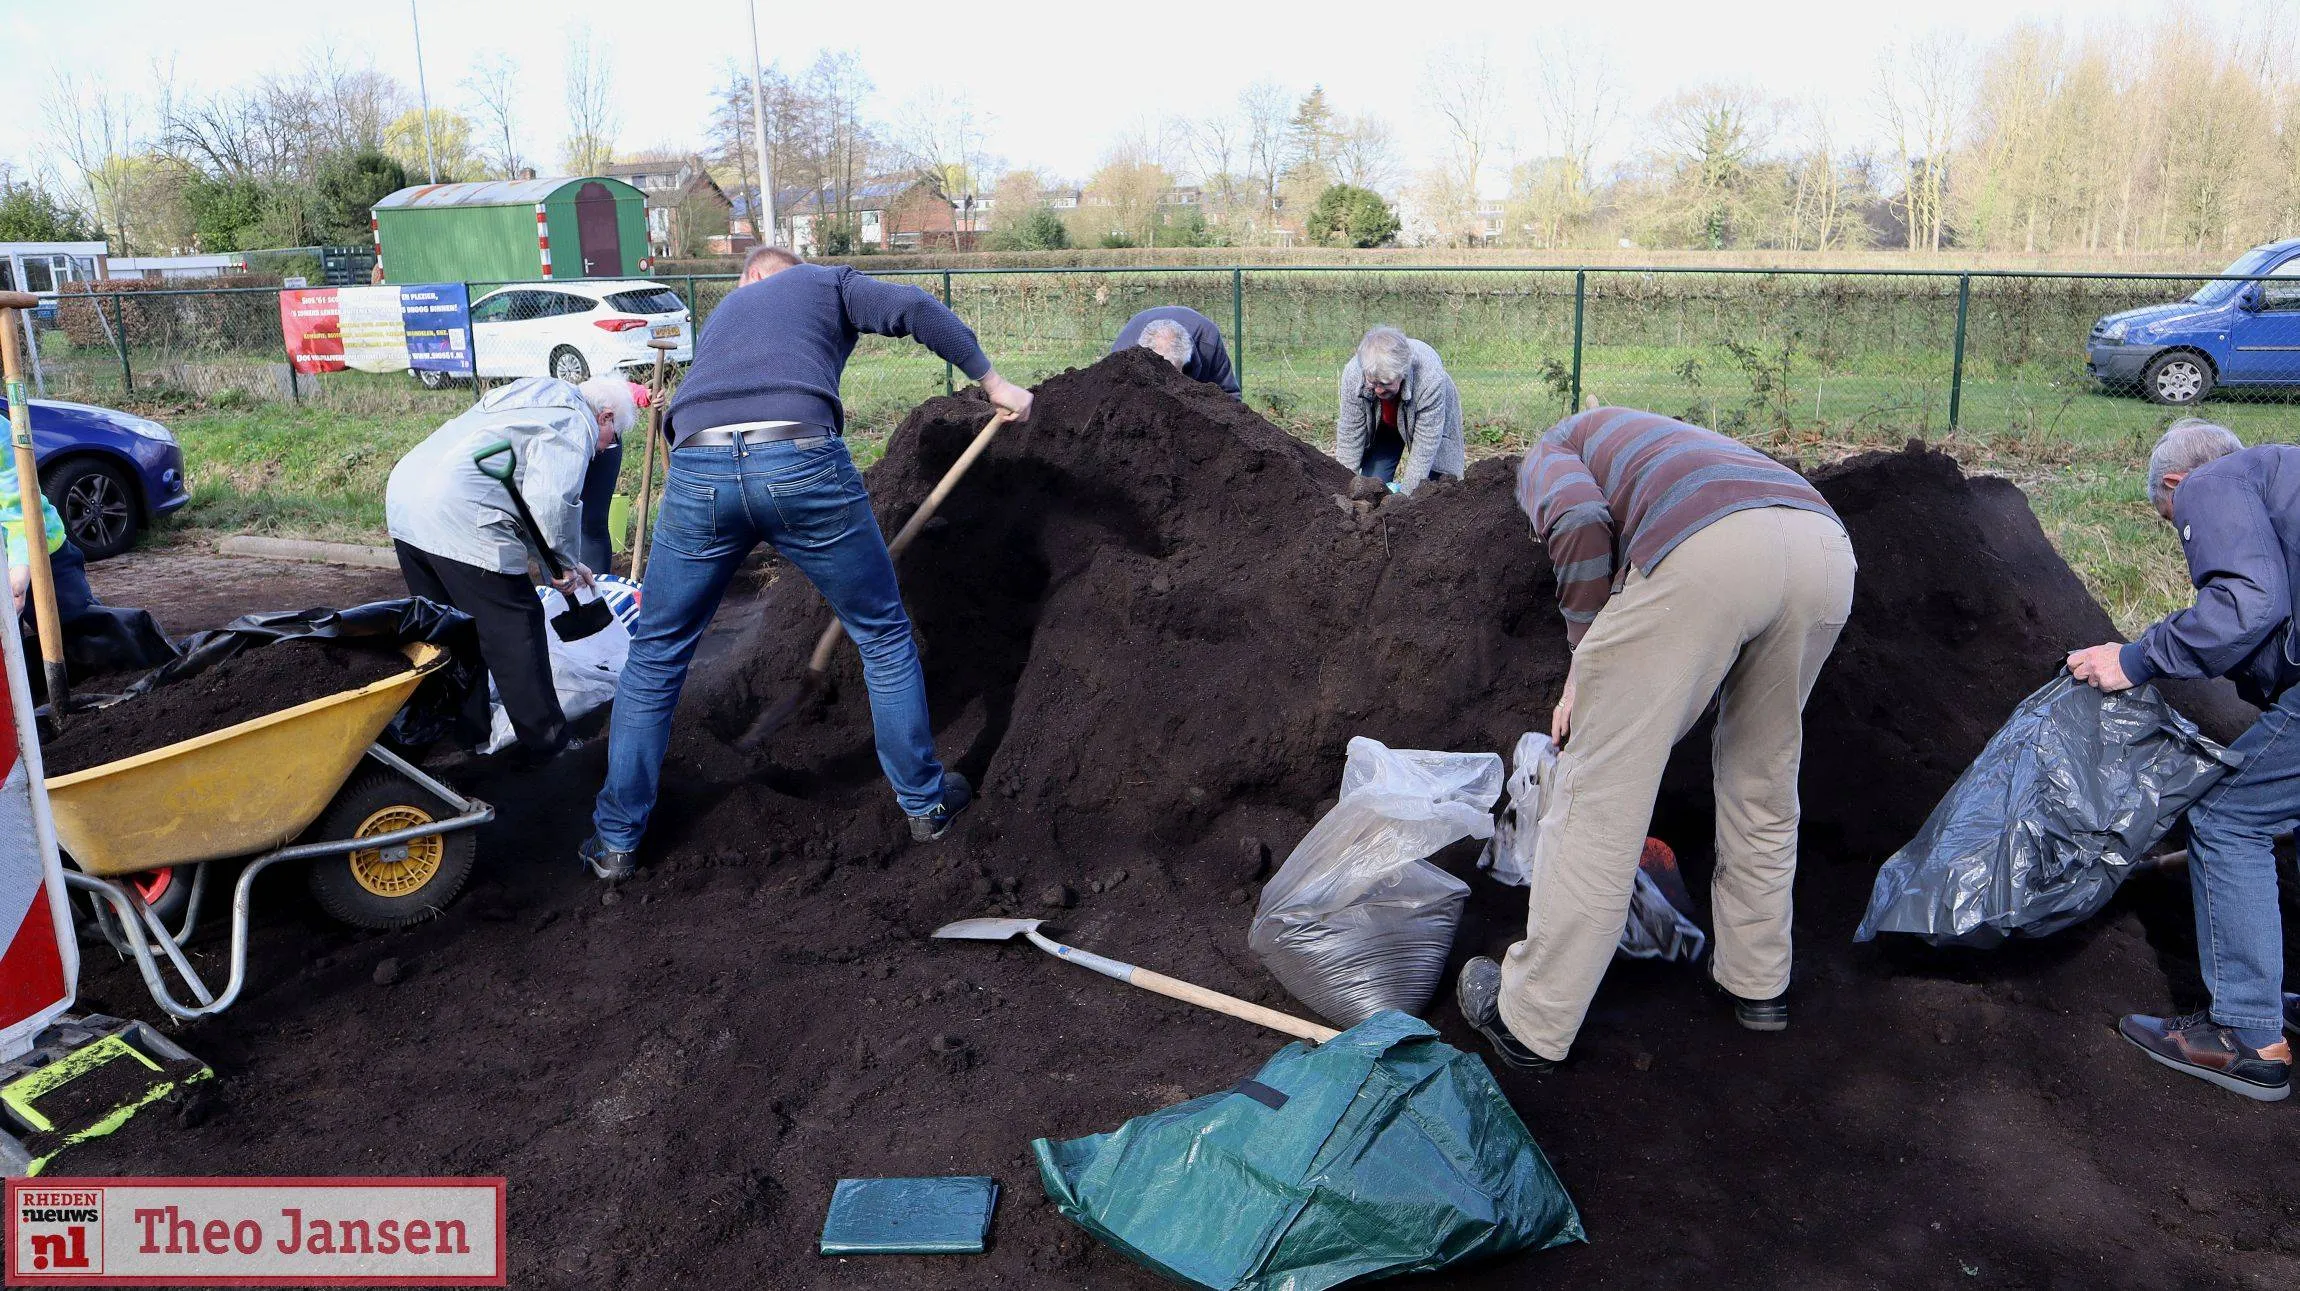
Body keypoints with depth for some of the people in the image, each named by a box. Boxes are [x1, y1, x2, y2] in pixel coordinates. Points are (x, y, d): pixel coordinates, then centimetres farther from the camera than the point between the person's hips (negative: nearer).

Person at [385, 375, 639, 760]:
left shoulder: (536, 392, 27)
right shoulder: (574, 425, -4)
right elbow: (550, 501, -19)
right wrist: (564, 565, -4)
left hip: (403, 500, 10)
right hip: (460, 521, -10)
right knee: (515, 632, 2)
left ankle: (467, 729, 30)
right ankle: (543, 738, 10)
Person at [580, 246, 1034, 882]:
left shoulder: (725, 308, 38)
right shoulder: (827, 281, 24)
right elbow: (914, 308, 4)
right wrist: (992, 381, 11)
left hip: (697, 469, 4)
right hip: (803, 464, -3)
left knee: (656, 654, 20)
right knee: (884, 635, 17)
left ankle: (615, 840, 25)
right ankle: (925, 801, 26)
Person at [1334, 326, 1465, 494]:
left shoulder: (1431, 379, -44)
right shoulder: (1352, 373, -35)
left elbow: (1424, 448, -36)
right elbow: (1349, 436, -25)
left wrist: (1405, 494, -37)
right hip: (1382, 428, 2)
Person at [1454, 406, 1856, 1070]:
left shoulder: (1547, 455, 27)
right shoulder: (1664, 448, 46)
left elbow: (1579, 519, -1)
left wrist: (1584, 668, 7)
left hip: (1708, 550, -7)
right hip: (1827, 545, 7)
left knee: (1598, 794, 3)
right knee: (1763, 781, 27)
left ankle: (1529, 1023, 13)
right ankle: (1758, 983, 40)